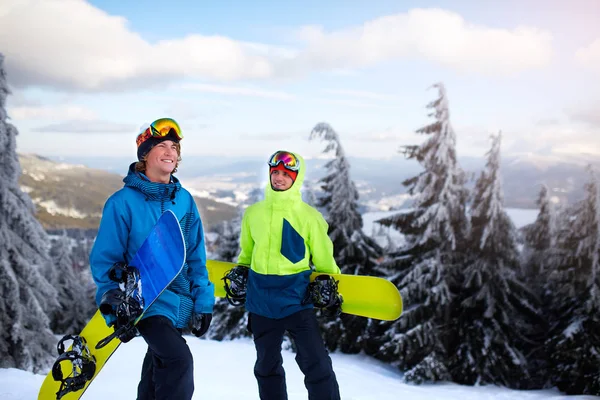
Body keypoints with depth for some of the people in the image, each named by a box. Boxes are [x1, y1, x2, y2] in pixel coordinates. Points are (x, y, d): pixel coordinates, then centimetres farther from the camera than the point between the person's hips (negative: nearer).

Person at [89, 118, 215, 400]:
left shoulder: (184, 200, 3)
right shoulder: (123, 202, -11)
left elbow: (196, 259, 7)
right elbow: (104, 260, -8)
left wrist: (203, 303, 3)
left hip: (178, 302, 6)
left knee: (160, 366, 19)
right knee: (179, 360, -25)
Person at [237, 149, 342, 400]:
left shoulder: (309, 216, -5)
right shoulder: (252, 213, 4)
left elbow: (323, 259, 3)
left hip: (297, 300, -3)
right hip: (261, 303, 4)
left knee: (316, 365, -6)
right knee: (267, 366, 16)